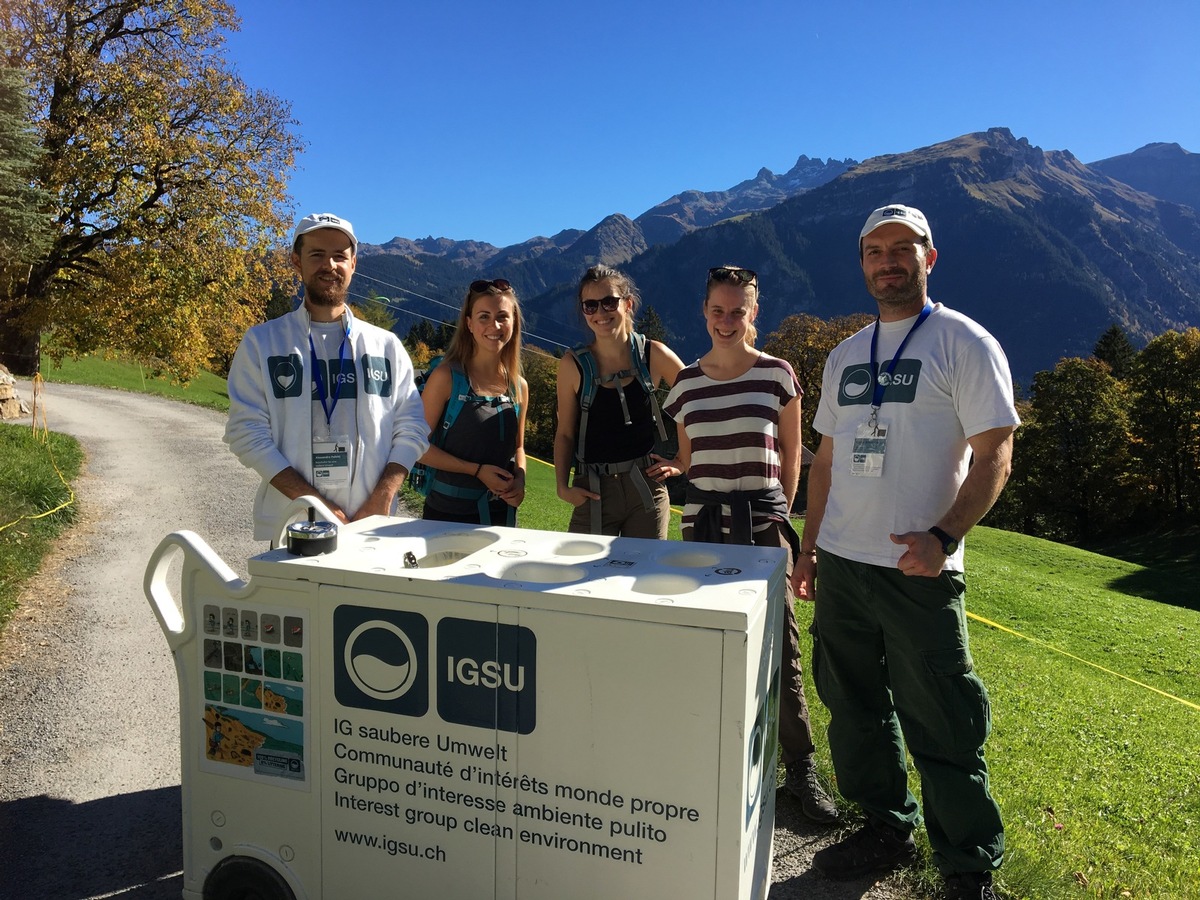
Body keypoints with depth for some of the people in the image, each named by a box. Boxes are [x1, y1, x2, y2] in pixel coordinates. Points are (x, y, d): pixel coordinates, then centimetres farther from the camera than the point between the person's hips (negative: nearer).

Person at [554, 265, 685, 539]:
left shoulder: (654, 355, -3)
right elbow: (565, 433, 3)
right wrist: (563, 486, -8)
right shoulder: (573, 364, -3)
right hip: (593, 494, 0)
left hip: (647, 488, 1)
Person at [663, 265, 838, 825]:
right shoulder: (686, 383, 6)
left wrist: (775, 514, 7)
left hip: (763, 527, -2)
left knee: (779, 651, 1)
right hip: (702, 527, 2)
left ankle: (800, 769, 16)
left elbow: (790, 458, 6)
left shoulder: (777, 375, -1)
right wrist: (704, 503, 7)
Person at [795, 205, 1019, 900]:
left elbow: (994, 455, -10)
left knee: (940, 726, 1)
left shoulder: (965, 343, -4)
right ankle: (888, 829, 34)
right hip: (841, 564, 6)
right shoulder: (845, 356, 14)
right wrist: (810, 546, 15)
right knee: (857, 709, 15)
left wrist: (943, 537, -23)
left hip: (918, 568, -6)